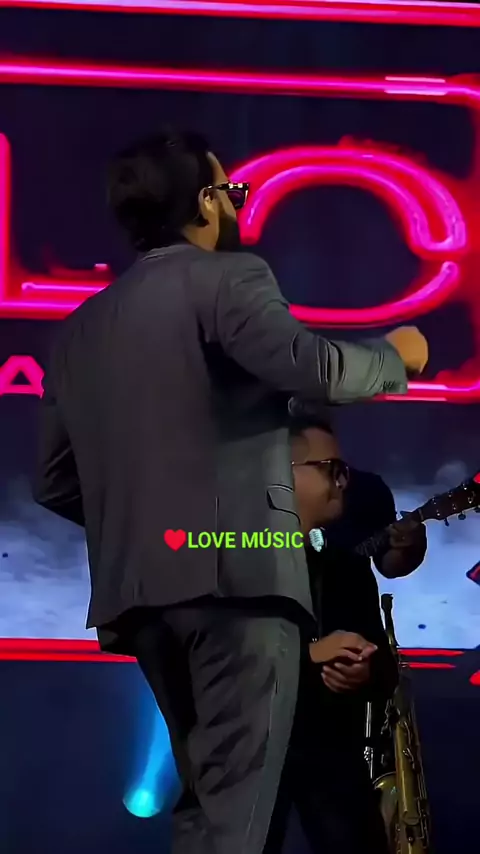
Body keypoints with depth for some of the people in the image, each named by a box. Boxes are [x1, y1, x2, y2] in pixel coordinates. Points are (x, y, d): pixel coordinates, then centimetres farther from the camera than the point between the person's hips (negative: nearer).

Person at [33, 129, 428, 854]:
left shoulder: (82, 326, 19)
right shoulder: (227, 277, -1)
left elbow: (56, 484, 19)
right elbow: (312, 368, -17)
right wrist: (396, 355, 2)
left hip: (137, 584, 7)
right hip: (235, 567, -7)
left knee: (206, 791, 17)